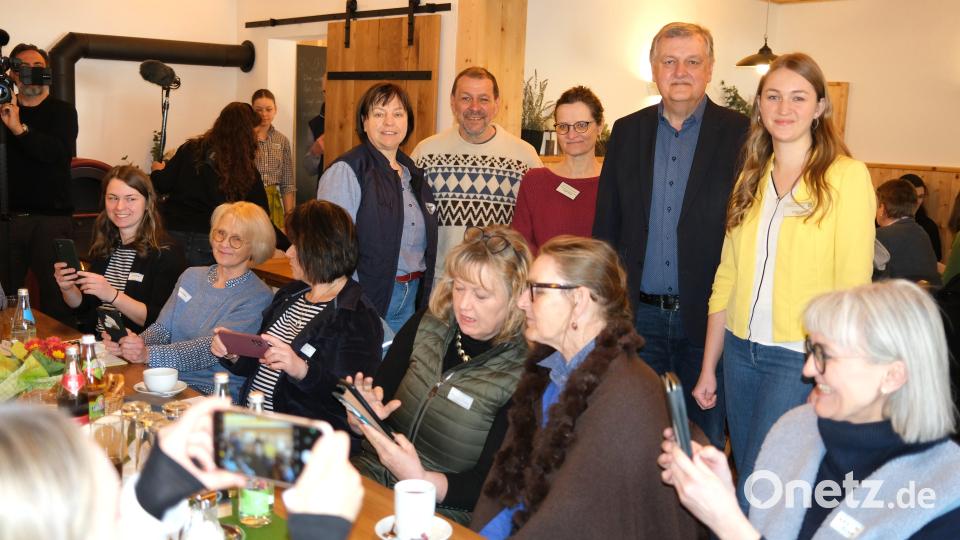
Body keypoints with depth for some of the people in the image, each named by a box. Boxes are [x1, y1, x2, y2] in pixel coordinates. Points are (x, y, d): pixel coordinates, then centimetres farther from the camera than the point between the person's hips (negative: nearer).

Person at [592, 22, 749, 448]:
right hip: (638, 315, 3)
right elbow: (606, 224, 8)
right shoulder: (627, 131, 7)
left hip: (705, 316, -3)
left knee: (705, 438, 11)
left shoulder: (739, 134, -4)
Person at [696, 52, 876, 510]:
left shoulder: (846, 176, -8)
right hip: (741, 351, 6)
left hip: (802, 357, -5)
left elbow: (852, 287, -10)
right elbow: (727, 278, 10)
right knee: (748, 483, 15)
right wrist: (708, 367, 10)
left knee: (757, 501, -4)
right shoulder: (750, 179, 9)